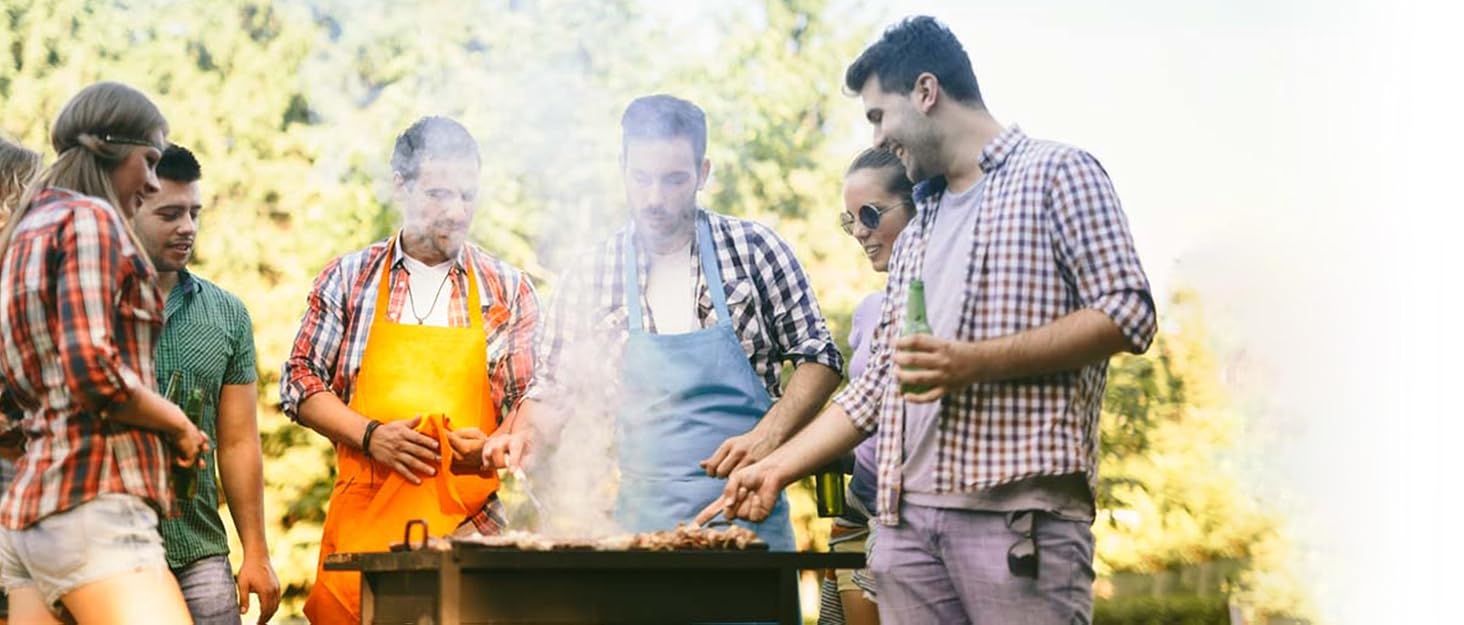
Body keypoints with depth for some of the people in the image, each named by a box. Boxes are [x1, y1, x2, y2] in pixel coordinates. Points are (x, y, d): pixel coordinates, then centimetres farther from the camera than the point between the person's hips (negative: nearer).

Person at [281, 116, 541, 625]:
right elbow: (300, 382, 9)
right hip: (363, 522, 0)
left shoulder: (508, 290, 10)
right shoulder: (349, 278, 10)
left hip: (468, 526, 0)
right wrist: (370, 435, -7)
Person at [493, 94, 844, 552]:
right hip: (644, 521, 1)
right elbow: (553, 390, 12)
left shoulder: (755, 250, 1)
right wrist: (523, 436, -8)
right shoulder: (587, 279, 4)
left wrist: (768, 435, -10)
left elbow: (818, 356, 4)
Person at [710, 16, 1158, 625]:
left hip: (1020, 510, -6)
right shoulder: (916, 236, 26)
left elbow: (1127, 313, -6)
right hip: (909, 516, 6)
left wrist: (975, 362, -13)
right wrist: (777, 467, 18)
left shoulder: (1056, 173, 5)